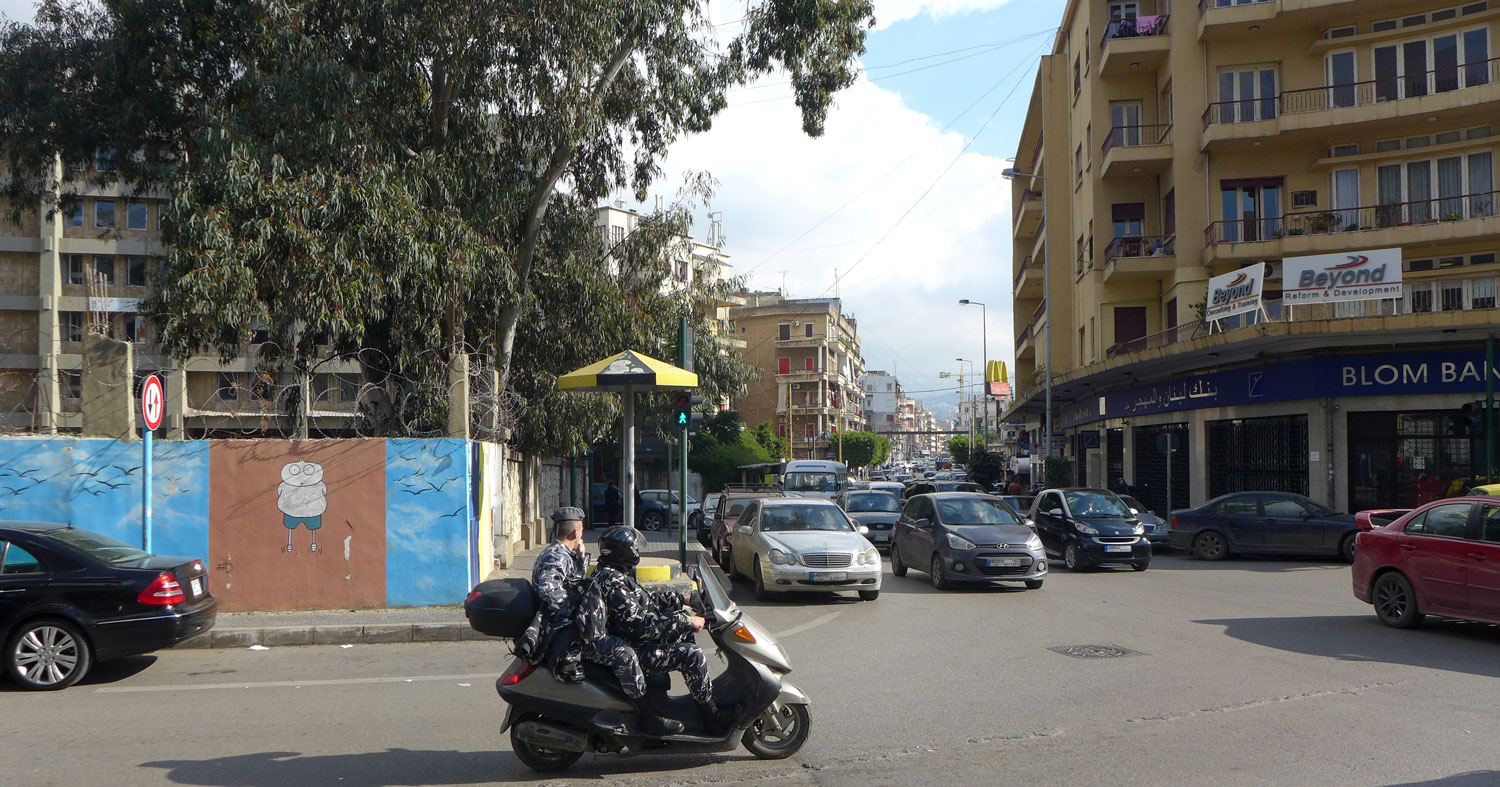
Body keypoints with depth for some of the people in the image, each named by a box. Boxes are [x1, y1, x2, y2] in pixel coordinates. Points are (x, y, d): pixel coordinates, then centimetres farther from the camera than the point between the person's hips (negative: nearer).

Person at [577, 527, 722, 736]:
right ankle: (713, 719, -5)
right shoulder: (614, 584, -24)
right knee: (692, 655, -18)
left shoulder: (607, 575, 9)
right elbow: (642, 625, -27)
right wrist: (687, 622, -22)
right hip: (627, 654, -11)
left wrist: (682, 599, 17)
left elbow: (648, 597, 19)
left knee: (684, 616, 15)